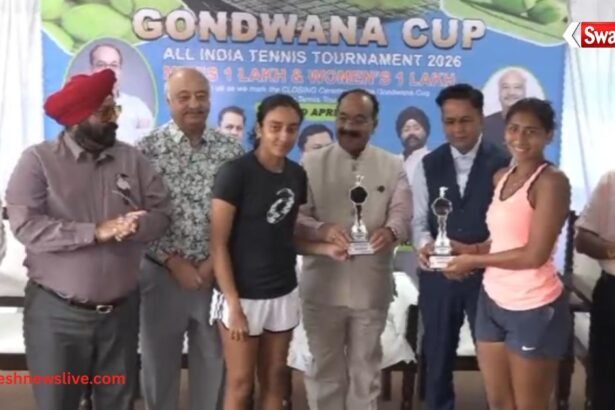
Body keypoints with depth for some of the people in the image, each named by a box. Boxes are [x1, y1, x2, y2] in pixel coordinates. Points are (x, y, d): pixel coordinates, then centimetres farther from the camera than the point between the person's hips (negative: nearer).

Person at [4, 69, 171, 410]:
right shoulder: (38, 160, -7)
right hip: (56, 312, -3)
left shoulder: (131, 159, 4)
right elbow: (25, 225, -19)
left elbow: (161, 212, -1)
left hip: (121, 310, 4)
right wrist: (95, 232, -24)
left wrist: (131, 228, -23)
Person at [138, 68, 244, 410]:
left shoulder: (231, 150, 2)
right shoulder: (147, 150, -4)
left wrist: (212, 264, -7)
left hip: (217, 274, 2)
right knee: (160, 361, 12)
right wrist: (175, 263, -11)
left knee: (214, 361, 14)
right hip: (163, 274, -1)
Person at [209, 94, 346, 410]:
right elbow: (219, 245, -14)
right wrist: (233, 304, -17)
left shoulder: (297, 175, 4)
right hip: (244, 294, -5)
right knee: (240, 384, 5)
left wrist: (326, 249, -3)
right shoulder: (235, 172, -14)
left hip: (283, 294, 6)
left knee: (274, 378, 15)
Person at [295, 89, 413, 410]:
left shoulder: (393, 166, 4)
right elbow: (295, 217, -7)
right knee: (325, 367, 12)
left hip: (371, 286, 1)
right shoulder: (311, 163, 1)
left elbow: (402, 215, -6)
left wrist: (390, 232, -30)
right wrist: (323, 230, -28)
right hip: (323, 286, -1)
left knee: (365, 367, 15)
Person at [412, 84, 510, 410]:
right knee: (437, 354, 14)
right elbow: (418, 220, 2)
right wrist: (425, 244, -20)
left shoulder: (502, 164, -4)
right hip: (438, 273, 2)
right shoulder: (428, 165, 4)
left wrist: (480, 250, -23)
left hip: (488, 272, -2)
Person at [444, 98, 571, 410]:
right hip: (492, 301, 7)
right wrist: (462, 251, -4)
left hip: (534, 310, -7)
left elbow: (535, 254, -21)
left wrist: (473, 260, -11)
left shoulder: (552, 181, -14)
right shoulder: (501, 177, 9)